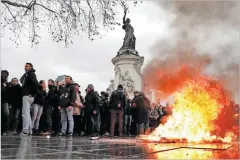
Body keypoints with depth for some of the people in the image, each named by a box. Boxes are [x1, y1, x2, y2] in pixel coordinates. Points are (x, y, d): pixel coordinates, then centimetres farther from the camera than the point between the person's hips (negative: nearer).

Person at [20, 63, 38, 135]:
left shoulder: (31, 74, -7)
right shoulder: (27, 75, 21)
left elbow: (36, 84, -21)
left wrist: (33, 93, -15)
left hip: (27, 95, -10)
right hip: (27, 95, 10)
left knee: (25, 113, -11)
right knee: (27, 113, 12)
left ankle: (25, 130, -11)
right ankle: (29, 130, 16)